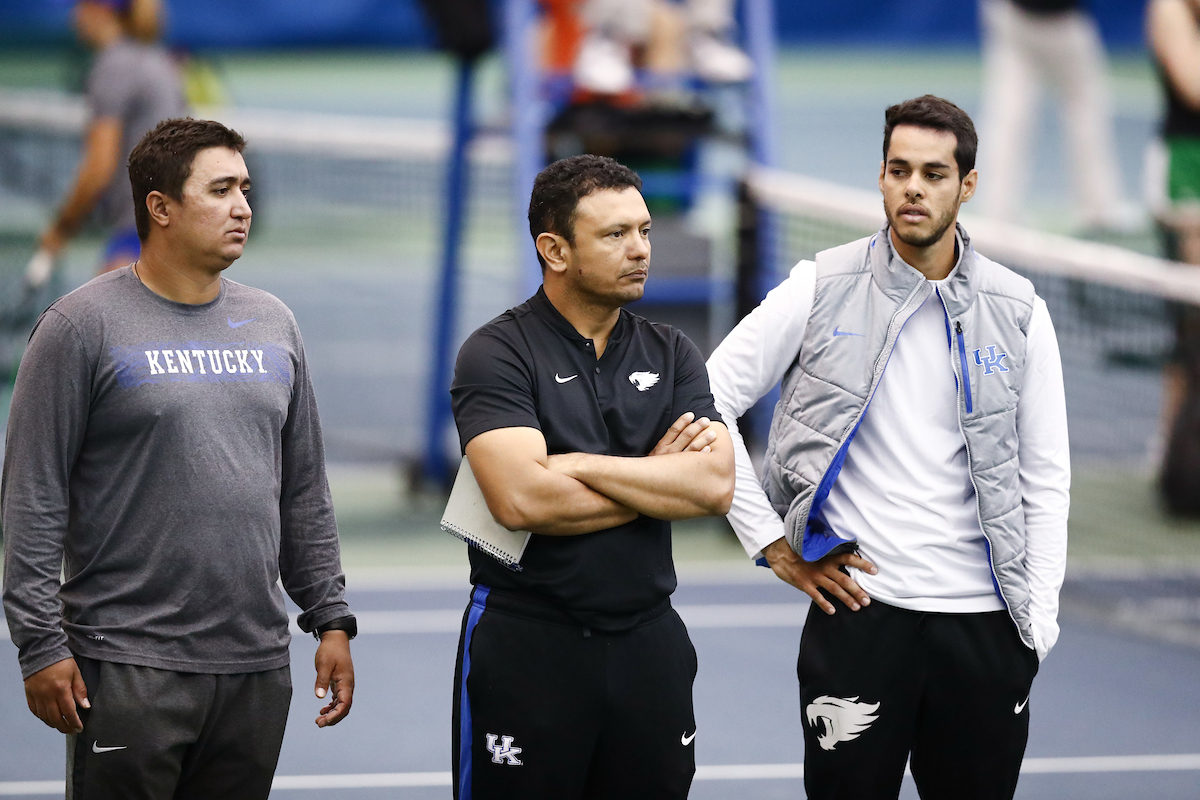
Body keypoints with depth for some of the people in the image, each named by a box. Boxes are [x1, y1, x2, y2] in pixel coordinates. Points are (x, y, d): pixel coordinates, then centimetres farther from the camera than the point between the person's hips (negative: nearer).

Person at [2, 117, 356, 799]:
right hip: (130, 667, -5)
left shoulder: (272, 325, 13)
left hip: (257, 666, 5)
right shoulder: (84, 326, -4)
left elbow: (305, 494, 19)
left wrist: (332, 618, 12)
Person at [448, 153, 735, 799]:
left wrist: (579, 465, -13)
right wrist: (657, 475, -7)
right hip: (527, 644, -4)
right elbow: (521, 499, -20)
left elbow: (715, 485, -6)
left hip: (649, 643, 4)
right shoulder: (498, 353, -5)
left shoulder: (672, 355, 9)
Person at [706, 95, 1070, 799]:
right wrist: (771, 541, -1)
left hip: (984, 621, 2)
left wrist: (1039, 618, 0)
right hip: (859, 609, -2)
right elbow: (711, 401, 3)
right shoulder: (822, 290, 1)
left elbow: (1046, 478, 8)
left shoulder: (1018, 312, 5)